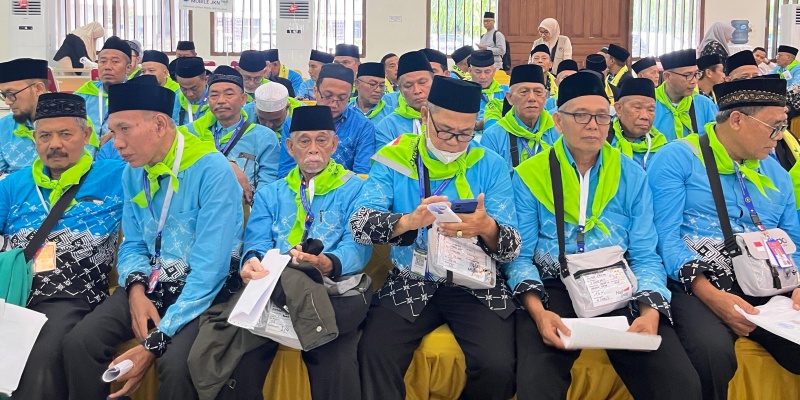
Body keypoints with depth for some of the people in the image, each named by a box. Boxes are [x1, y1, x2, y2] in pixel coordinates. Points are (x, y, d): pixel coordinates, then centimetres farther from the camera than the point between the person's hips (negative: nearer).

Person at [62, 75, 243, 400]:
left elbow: (210, 269, -23)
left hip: (203, 289, -6)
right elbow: (133, 244, 13)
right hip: (152, 283, 6)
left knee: (176, 363, -31)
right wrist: (136, 288, -11)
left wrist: (156, 341, -26)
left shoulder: (213, 171, -20)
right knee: (78, 342, -15)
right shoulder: (132, 173, 4)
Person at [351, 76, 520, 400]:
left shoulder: (490, 165, 1)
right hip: (409, 283, 0)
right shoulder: (395, 158, 1)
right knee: (374, 355, -27)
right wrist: (407, 221, -32)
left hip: (476, 284, 0)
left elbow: (511, 248, -4)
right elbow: (359, 225, -11)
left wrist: (487, 228, -28)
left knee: (498, 367, -22)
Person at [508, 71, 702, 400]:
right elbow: (520, 255, 0)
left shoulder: (632, 176, 9)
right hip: (552, 290, -2)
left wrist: (650, 310, -14)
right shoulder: (530, 175, 4)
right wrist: (537, 311, -18)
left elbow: (645, 256, 6)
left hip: (619, 290, 2)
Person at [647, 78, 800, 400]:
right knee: (713, 351, -35)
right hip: (697, 286, -5)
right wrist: (711, 295, -23)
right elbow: (666, 237, -11)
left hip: (767, 289, 6)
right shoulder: (677, 158, -3)